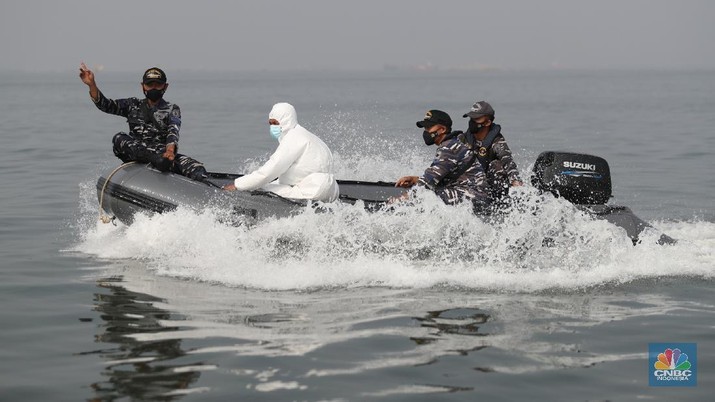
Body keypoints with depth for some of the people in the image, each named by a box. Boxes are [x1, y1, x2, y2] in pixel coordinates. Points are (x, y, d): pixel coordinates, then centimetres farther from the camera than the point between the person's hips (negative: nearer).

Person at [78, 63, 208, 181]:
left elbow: (173, 130, -8)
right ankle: (157, 158, -46)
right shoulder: (133, 105, 20)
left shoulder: (172, 109, 12)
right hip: (134, 156, 0)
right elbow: (105, 105, 10)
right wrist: (92, 85, -7)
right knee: (119, 139, -31)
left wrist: (170, 148, -30)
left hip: (163, 153, 0)